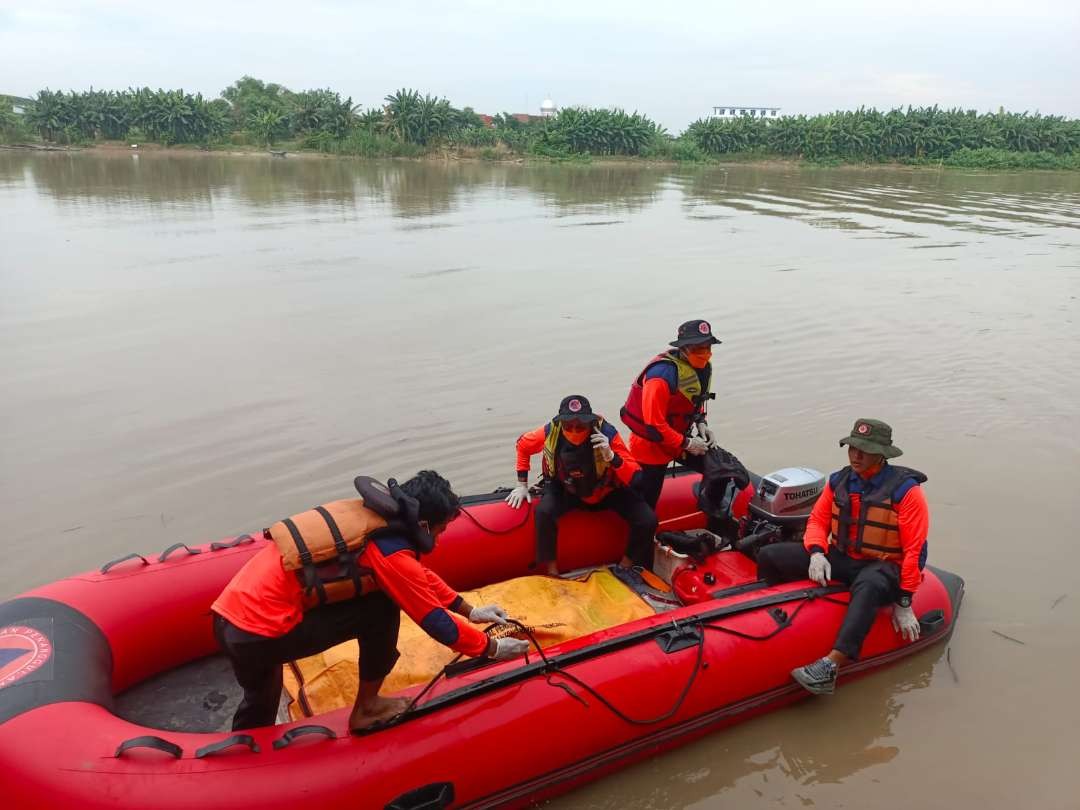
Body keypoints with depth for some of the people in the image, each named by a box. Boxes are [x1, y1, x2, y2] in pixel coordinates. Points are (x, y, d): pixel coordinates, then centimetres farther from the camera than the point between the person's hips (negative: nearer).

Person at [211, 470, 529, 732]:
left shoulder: (370, 513, 8)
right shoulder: (390, 551, -15)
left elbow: (419, 574, 22)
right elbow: (437, 622, -6)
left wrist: (470, 611, 27)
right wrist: (493, 648, 10)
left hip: (230, 614, 9)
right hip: (260, 634, -9)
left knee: (260, 701, 33)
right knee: (382, 608, -2)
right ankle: (366, 709, 13)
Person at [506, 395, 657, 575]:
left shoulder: (606, 433, -30)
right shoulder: (551, 432, -25)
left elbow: (635, 478, -28)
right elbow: (522, 444, -2)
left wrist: (611, 457, -44)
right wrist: (522, 485, -1)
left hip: (607, 491, 0)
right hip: (568, 490, 1)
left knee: (647, 520, -19)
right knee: (544, 512, -30)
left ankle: (625, 569, 7)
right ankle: (551, 572, -10)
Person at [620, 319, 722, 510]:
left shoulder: (703, 366, -2)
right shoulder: (663, 374, -30)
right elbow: (654, 425, -28)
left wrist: (701, 423, -1)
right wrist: (687, 444, -21)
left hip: (680, 437, 8)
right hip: (651, 445, -8)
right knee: (646, 504, -3)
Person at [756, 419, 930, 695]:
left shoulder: (905, 489, -12)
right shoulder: (839, 481, 3)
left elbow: (915, 550, -13)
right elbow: (818, 520, 8)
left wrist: (903, 602, -14)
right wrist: (817, 553, -14)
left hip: (883, 568, -5)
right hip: (839, 559, 6)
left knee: (867, 587, -44)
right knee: (769, 556, -8)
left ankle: (830, 666, -52)